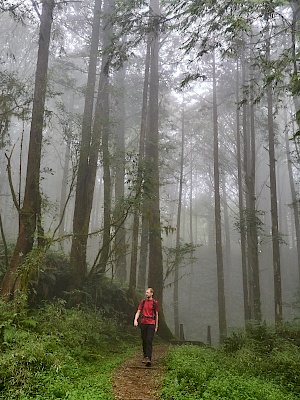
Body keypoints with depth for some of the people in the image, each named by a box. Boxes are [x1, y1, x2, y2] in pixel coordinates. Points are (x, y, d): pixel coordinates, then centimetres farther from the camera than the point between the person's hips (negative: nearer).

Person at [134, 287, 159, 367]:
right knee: (144, 341, 9)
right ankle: (145, 356, 23)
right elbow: (138, 312, 7)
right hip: (143, 323, 3)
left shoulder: (155, 302, 2)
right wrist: (135, 320, -11)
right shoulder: (143, 301, 8)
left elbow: (156, 315, 7)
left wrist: (156, 326, 8)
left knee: (149, 341, -12)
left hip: (151, 324, -3)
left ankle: (148, 358, -18)